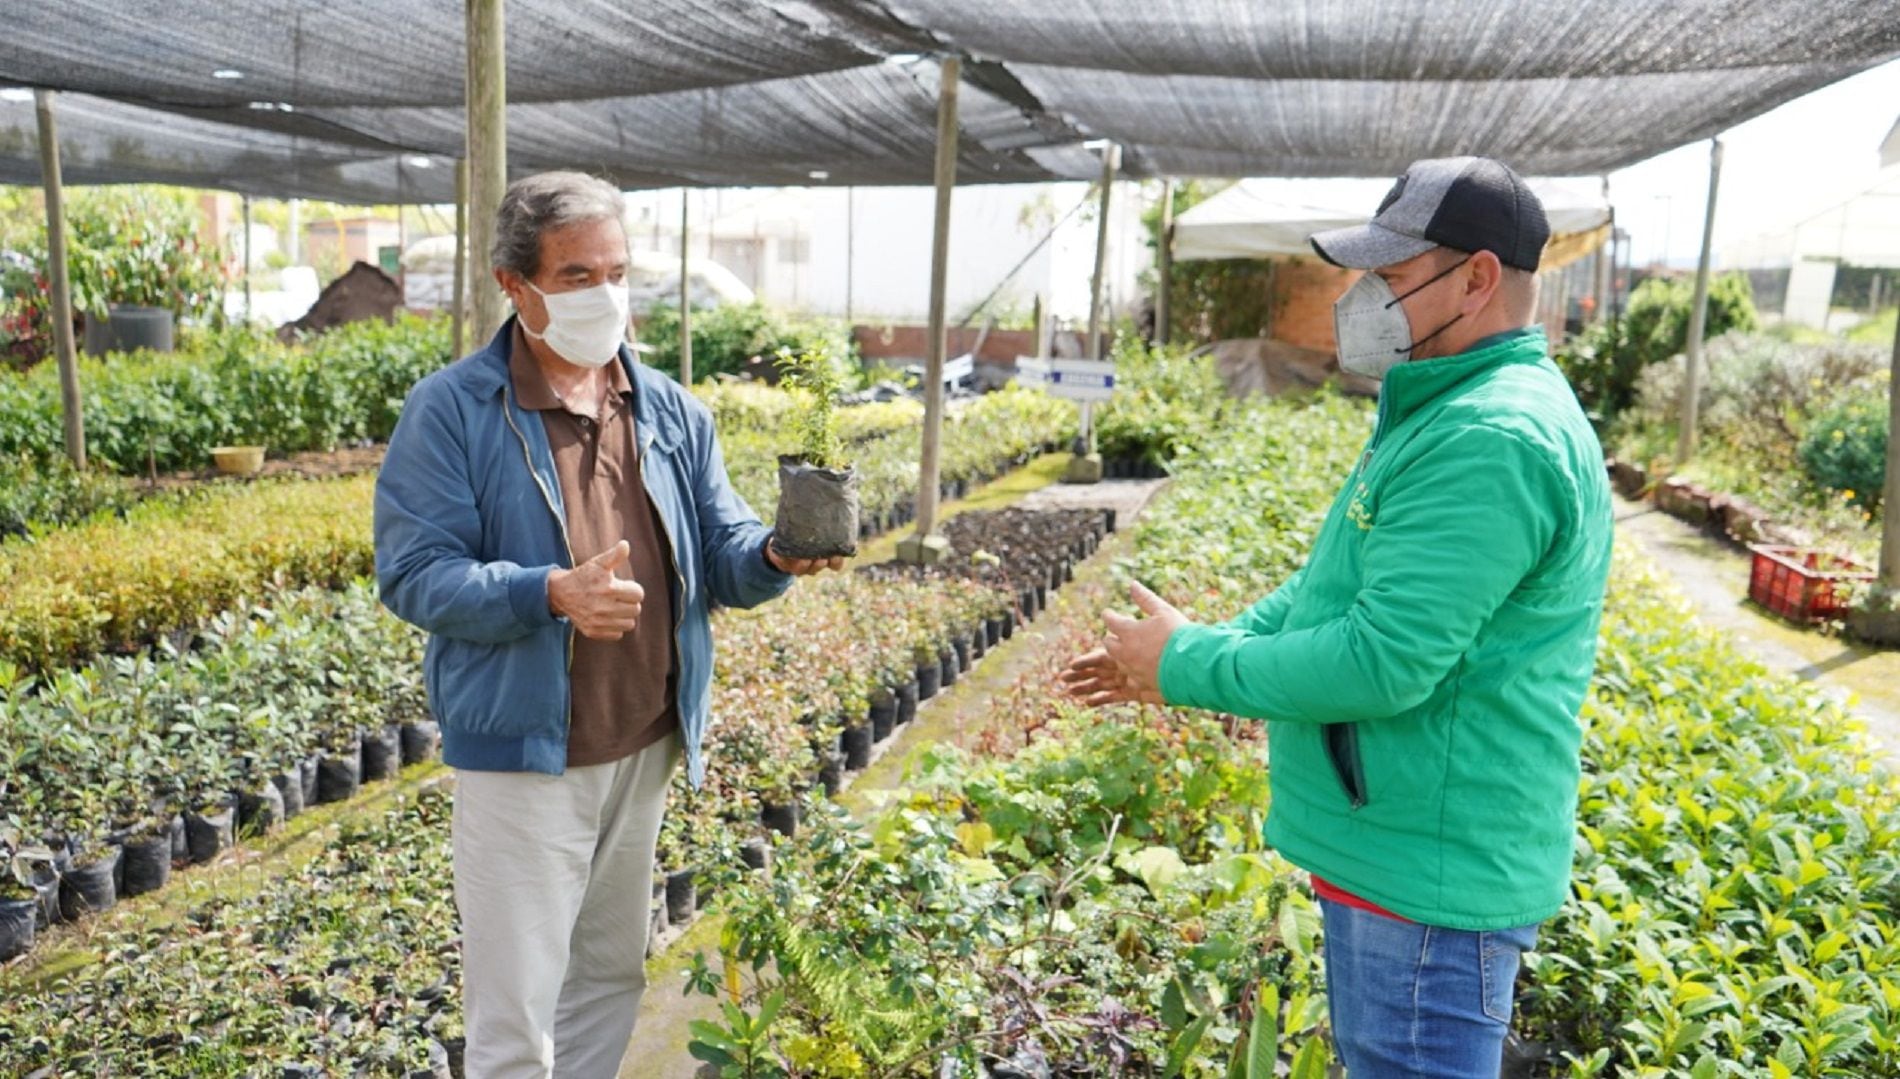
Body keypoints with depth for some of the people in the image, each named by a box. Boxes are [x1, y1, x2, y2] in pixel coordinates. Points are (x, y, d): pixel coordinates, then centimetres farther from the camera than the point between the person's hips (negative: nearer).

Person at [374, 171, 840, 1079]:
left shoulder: (671, 411, 5)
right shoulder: (450, 411, -10)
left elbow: (719, 556, 3)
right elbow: (412, 576, -15)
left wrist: (779, 555, -20)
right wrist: (553, 592, -31)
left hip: (646, 750, 5)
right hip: (523, 755, -5)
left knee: (610, 977, 22)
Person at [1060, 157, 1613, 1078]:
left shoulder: (1492, 442, -24)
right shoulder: (1452, 414, 11)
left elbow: (1383, 661, -29)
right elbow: (1333, 589, 15)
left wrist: (1190, 665, -16)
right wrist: (1180, 657, 6)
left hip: (1429, 871, -10)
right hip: (1398, 848, 10)